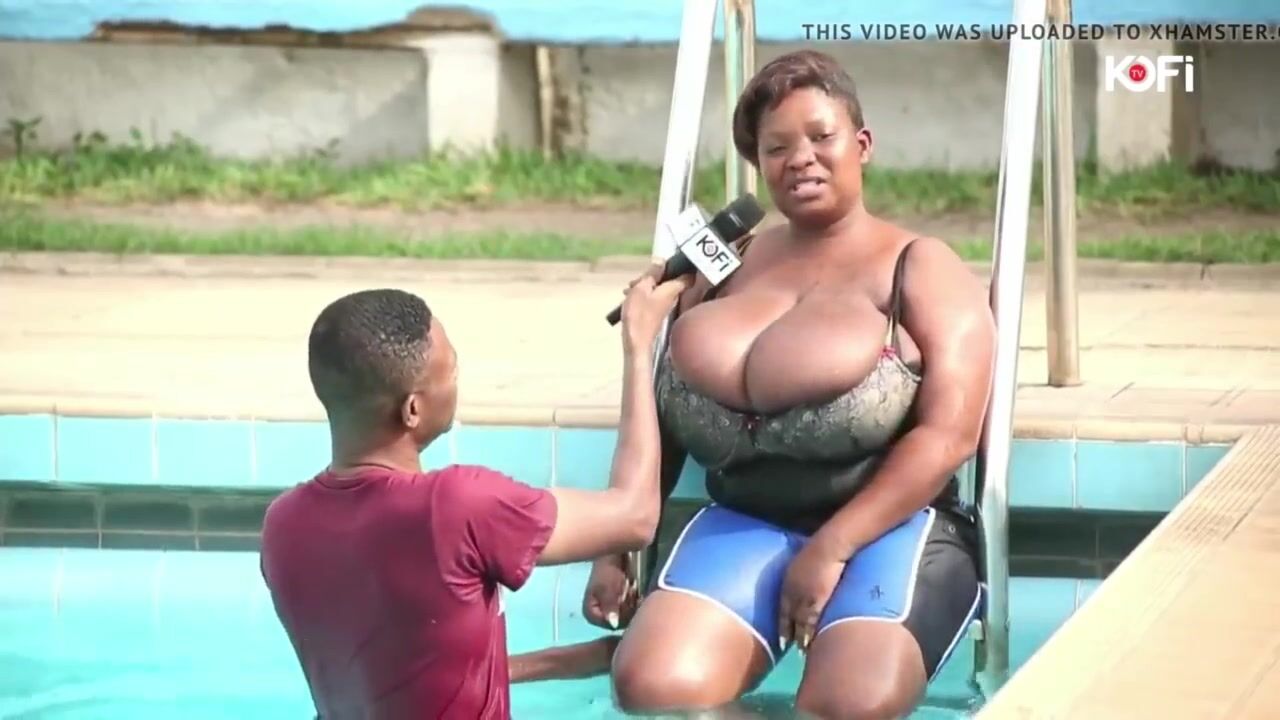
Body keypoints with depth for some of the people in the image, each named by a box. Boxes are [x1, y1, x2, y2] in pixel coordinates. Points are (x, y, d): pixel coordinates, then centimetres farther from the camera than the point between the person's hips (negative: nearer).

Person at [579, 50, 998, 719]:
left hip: (890, 525, -4)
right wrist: (615, 547, 13)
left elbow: (948, 434, -10)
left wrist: (832, 548, -17)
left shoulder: (921, 269, 2)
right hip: (743, 524, 4)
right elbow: (661, 417, 21)